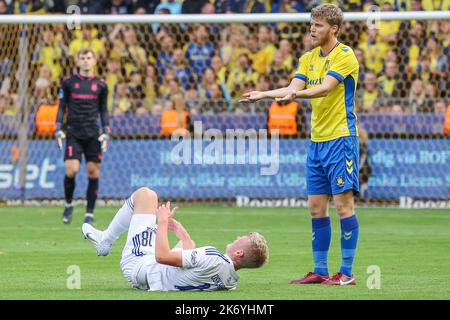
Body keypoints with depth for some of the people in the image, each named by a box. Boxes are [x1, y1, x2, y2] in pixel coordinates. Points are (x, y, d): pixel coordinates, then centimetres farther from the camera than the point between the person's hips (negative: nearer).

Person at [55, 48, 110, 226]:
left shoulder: (100, 85, 7)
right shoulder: (69, 83, 5)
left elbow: (104, 110, 13)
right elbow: (62, 107, 9)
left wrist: (106, 132, 4)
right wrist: (58, 129, 0)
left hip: (93, 135, 1)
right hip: (73, 133, -1)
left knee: (93, 173, -3)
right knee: (70, 171, -13)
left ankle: (90, 214, 6)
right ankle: (68, 205, 11)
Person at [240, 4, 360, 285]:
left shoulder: (345, 55, -9)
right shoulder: (309, 58, 15)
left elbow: (325, 88, -23)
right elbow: (295, 87, 6)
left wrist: (296, 94, -39)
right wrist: (262, 94, -7)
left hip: (341, 138, -8)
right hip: (317, 140, 8)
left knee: (343, 204, -8)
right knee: (317, 207, 7)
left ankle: (347, 273, -5)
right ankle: (320, 271, 12)